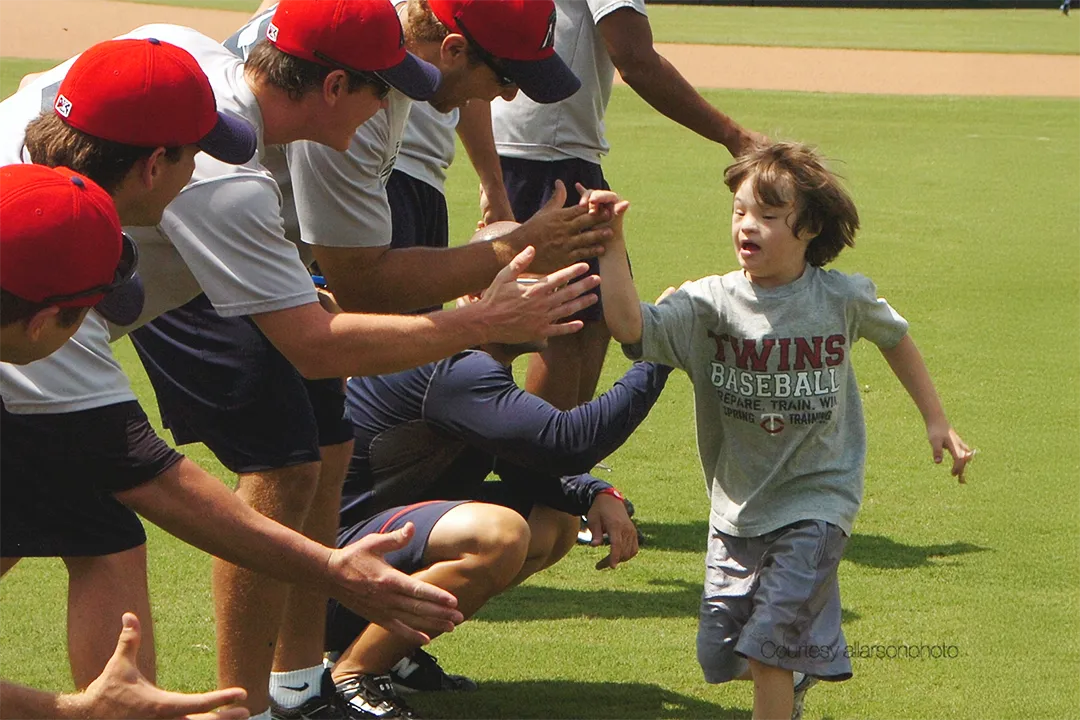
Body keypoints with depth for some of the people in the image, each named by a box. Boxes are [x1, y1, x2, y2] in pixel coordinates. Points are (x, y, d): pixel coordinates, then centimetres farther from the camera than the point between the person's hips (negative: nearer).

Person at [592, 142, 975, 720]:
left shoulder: (844, 299, -9)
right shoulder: (710, 303, -11)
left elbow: (894, 338, 12)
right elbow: (629, 325, -24)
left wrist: (936, 422, 16)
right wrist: (611, 244, -29)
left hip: (814, 502, -3)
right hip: (737, 505, 3)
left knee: (768, 645, -14)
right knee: (719, 651, 11)